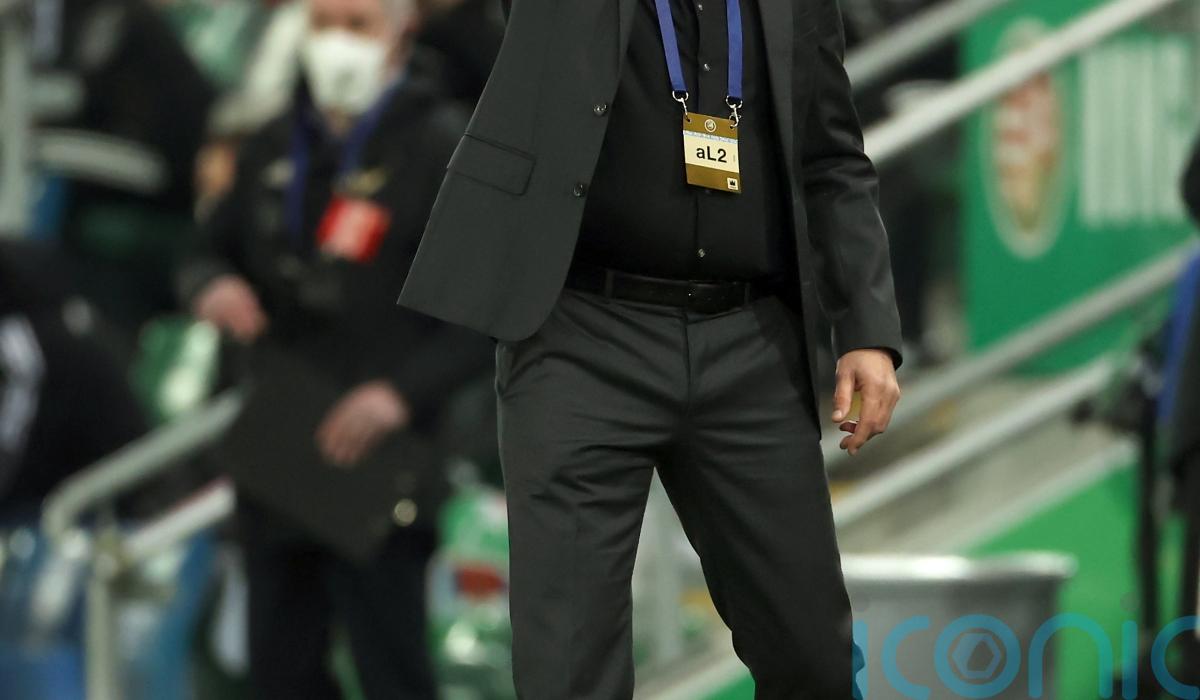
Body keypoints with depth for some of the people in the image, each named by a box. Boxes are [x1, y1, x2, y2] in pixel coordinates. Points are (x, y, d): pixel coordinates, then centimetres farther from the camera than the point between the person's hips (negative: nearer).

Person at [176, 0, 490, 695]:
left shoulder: (445, 146, -6)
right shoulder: (277, 149, 15)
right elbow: (211, 251, 26)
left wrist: (404, 390, -22)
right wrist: (212, 285, 0)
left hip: (375, 463, -7)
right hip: (276, 464, 7)